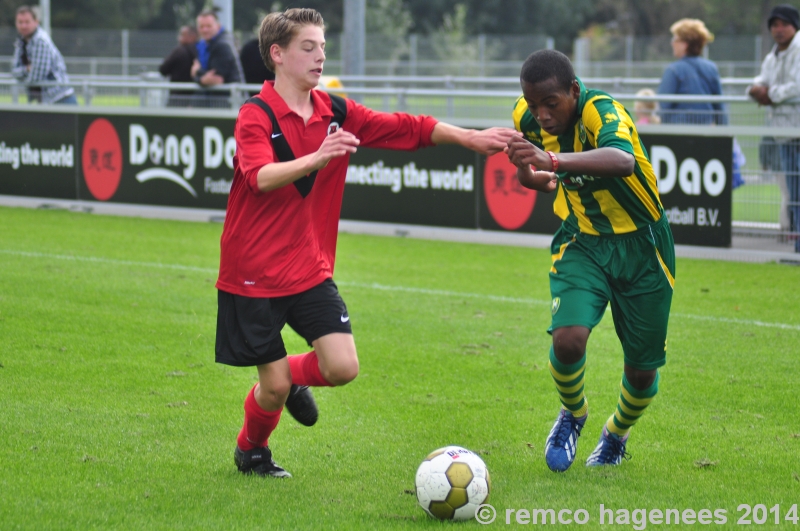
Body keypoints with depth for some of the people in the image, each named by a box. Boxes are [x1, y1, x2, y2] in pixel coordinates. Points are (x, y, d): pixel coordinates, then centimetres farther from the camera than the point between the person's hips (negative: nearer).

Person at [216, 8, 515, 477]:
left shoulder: (337, 113, 4)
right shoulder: (256, 115, -14)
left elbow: (406, 128, 4)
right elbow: (259, 177, -32)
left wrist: (470, 137, -6)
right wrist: (317, 157, -46)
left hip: (311, 270, 5)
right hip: (253, 275, -5)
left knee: (343, 367, -10)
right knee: (275, 386, 0)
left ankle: (295, 377, 24)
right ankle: (251, 451, 31)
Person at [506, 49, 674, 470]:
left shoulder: (601, 110, -29)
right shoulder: (528, 118, -10)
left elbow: (623, 160, -53)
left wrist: (553, 161, -68)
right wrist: (531, 176, -12)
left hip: (640, 245, -3)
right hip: (581, 242, 3)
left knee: (642, 370, 5)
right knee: (568, 338, -23)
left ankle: (616, 434, 39)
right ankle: (572, 414, 9)